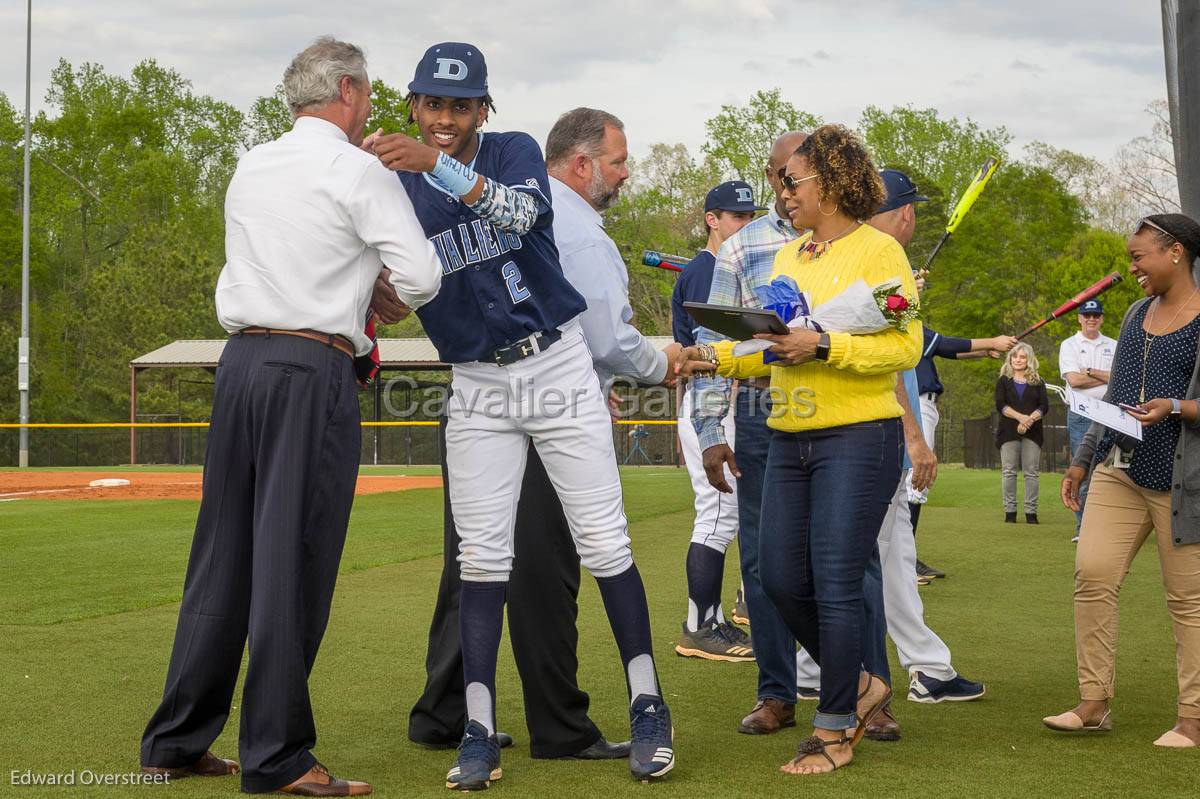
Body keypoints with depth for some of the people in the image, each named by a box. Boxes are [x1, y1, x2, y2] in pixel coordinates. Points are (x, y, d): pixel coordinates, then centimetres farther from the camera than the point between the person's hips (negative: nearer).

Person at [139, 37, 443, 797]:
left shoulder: (251, 168, 15)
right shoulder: (360, 171, -5)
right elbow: (421, 278, -9)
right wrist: (395, 291, 12)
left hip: (241, 360, 7)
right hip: (314, 370, -7)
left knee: (224, 552, 11)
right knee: (294, 561, -4)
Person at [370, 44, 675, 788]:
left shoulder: (516, 153, -4)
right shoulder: (400, 188, 1)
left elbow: (519, 210, -28)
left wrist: (437, 165, -42)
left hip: (557, 366, -1)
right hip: (478, 386, 2)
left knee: (605, 543, -1)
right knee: (482, 559, -2)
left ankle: (648, 707, 9)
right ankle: (480, 733, 1)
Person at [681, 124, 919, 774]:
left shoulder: (878, 250, -5)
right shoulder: (787, 257, 17)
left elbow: (906, 346, -13)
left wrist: (824, 346, -23)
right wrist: (716, 357, 3)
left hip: (858, 436, -7)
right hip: (789, 440, 7)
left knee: (836, 586, -6)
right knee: (781, 580, 5)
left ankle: (835, 730, 8)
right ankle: (857, 686, 27)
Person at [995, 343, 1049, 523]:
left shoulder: (1037, 382, 13)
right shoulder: (1004, 381, 12)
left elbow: (1044, 406, 3)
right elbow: (1000, 405, -2)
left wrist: (1030, 419, -15)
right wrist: (1020, 417, -17)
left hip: (1032, 432, 0)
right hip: (1009, 432, 0)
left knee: (1031, 472, -4)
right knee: (1009, 472, -3)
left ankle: (1031, 512, -2)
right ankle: (1010, 511, 0)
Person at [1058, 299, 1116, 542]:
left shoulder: (1113, 346, 15)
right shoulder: (1069, 345, 7)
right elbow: (1073, 379, -7)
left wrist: (1090, 372, -9)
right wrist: (1108, 377, -3)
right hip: (1080, 413, -2)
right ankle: (1082, 527, -1)